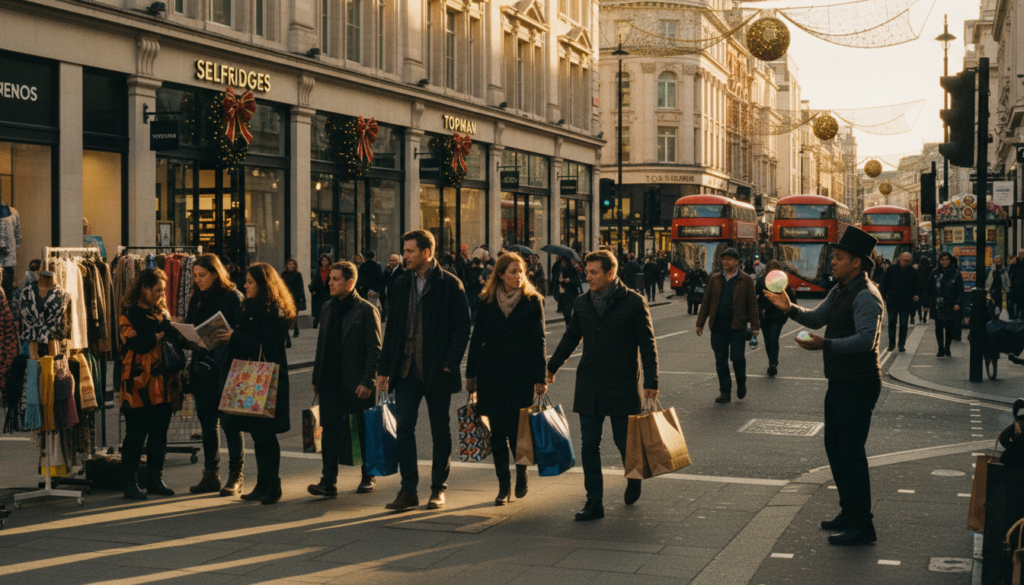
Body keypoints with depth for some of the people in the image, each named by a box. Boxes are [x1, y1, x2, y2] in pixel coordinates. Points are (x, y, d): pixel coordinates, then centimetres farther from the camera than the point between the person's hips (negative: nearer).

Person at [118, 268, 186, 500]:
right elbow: (136, 343, -17)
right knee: (135, 436, -2)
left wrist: (181, 335, -1)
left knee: (159, 434, 9)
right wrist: (161, 334, -14)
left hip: (163, 384, 6)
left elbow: (174, 340, 19)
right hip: (139, 385, -6)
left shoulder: (162, 311, 17)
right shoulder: (129, 313, -4)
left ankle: (156, 480, 17)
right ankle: (130, 484, 5)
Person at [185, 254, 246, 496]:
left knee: (230, 422, 0)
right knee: (208, 423, 10)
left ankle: (236, 476, 7)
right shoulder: (197, 299, 13)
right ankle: (211, 475, 17)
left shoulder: (233, 297, -7)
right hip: (203, 368, 6)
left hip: (226, 368, -6)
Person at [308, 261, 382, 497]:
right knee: (330, 429, -2)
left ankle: (369, 477, 22)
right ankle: (329, 481, -2)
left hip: (357, 383, -5)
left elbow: (375, 349, -10)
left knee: (365, 431, 7)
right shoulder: (328, 309, 12)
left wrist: (368, 381, -16)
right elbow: (322, 345, 16)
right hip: (331, 381, 5)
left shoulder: (366, 310, -8)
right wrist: (316, 378, 13)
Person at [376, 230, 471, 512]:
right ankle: (409, 490, 6)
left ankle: (438, 489, 16)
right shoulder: (400, 285, 10)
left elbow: (462, 327, -6)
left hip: (437, 371, -4)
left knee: (440, 431, 6)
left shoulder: (450, 284, -4)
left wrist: (450, 364, -14)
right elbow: (392, 329, 13)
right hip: (407, 369, 4)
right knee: (404, 426, -1)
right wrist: (384, 369, 9)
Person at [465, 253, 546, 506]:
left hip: (521, 374, -2)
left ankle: (522, 474, 22)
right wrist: (470, 375, 7)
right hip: (491, 373, 2)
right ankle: (504, 486, 13)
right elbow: (477, 339, 9)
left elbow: (538, 342, 0)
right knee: (497, 432, 4)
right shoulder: (486, 302, 5)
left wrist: (540, 377, -4)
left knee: (517, 431, -5)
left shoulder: (533, 301, 1)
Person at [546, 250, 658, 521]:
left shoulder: (633, 302, -6)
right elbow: (570, 337, 20)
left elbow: (647, 344, -4)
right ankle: (594, 502, 7)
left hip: (622, 386, -4)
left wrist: (651, 381, -8)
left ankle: (634, 480, 36)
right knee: (589, 445, 1)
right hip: (588, 386, 4)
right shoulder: (583, 302, 7)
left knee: (624, 441, 6)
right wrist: (552, 366, 26)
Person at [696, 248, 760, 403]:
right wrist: (700, 323, 9)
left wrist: (755, 326, -4)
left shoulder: (746, 280, 2)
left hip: (737, 326, -3)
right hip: (718, 327, 3)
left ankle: (741, 383, 22)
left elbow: (752, 304, 1)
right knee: (721, 360, 4)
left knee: (737, 357, -6)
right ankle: (725, 392, 12)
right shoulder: (715, 279, 10)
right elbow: (706, 302, 12)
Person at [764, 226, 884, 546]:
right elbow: (817, 318, 20)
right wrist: (790, 309, 3)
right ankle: (849, 513, 31)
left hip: (858, 384, -10)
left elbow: (866, 339, -30)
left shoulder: (865, 296, -19)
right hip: (839, 382, 10)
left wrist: (825, 345, -39)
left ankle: (862, 526, 1)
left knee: (851, 451, -7)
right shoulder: (840, 291, 13)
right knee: (834, 447, 18)